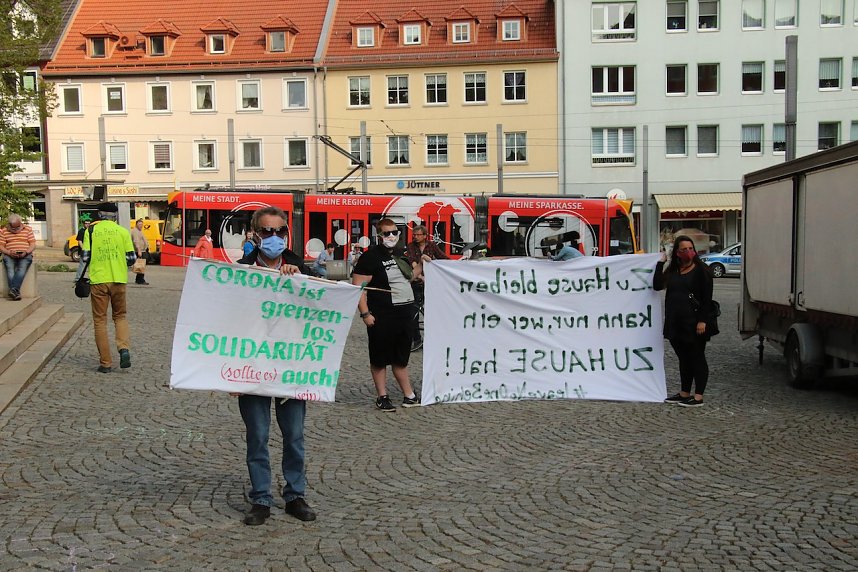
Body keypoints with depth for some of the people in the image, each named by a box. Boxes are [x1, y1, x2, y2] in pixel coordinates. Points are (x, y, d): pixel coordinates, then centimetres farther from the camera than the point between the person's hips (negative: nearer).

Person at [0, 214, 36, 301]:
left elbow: (33, 245, 6)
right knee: (10, 268, -31)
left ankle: (14, 290, -49)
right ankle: (16, 293, -44)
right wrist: (9, 252, -14)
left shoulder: (28, 229, 12)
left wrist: (26, 252, -14)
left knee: (22, 268, -33)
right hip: (9, 255, 0)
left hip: (25, 255, 0)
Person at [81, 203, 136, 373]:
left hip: (98, 280, -1)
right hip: (118, 280, 1)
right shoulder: (123, 231, 2)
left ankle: (105, 363, 7)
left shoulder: (91, 231, 0)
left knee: (100, 321, 7)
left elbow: (85, 257, -3)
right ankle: (124, 348, -6)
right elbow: (132, 258, 2)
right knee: (120, 316, 18)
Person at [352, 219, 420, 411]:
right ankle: (382, 397, 14)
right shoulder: (370, 257, -11)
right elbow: (358, 286, -16)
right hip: (382, 316, -7)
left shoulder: (401, 254, 13)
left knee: (401, 357, 16)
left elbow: (409, 276, 31)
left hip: (404, 313, 7)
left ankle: (409, 396, 24)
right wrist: (365, 313, -22)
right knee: (380, 358, 4)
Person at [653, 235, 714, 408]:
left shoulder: (701, 270, -5)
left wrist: (702, 320, -16)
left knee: (697, 358, 0)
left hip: (694, 323, -6)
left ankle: (698, 397, 5)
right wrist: (661, 263, 1)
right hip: (675, 323, 6)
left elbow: (707, 297, -10)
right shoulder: (672, 271, 13)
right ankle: (684, 393, 22)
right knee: (683, 359, 14)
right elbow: (657, 285, 1)